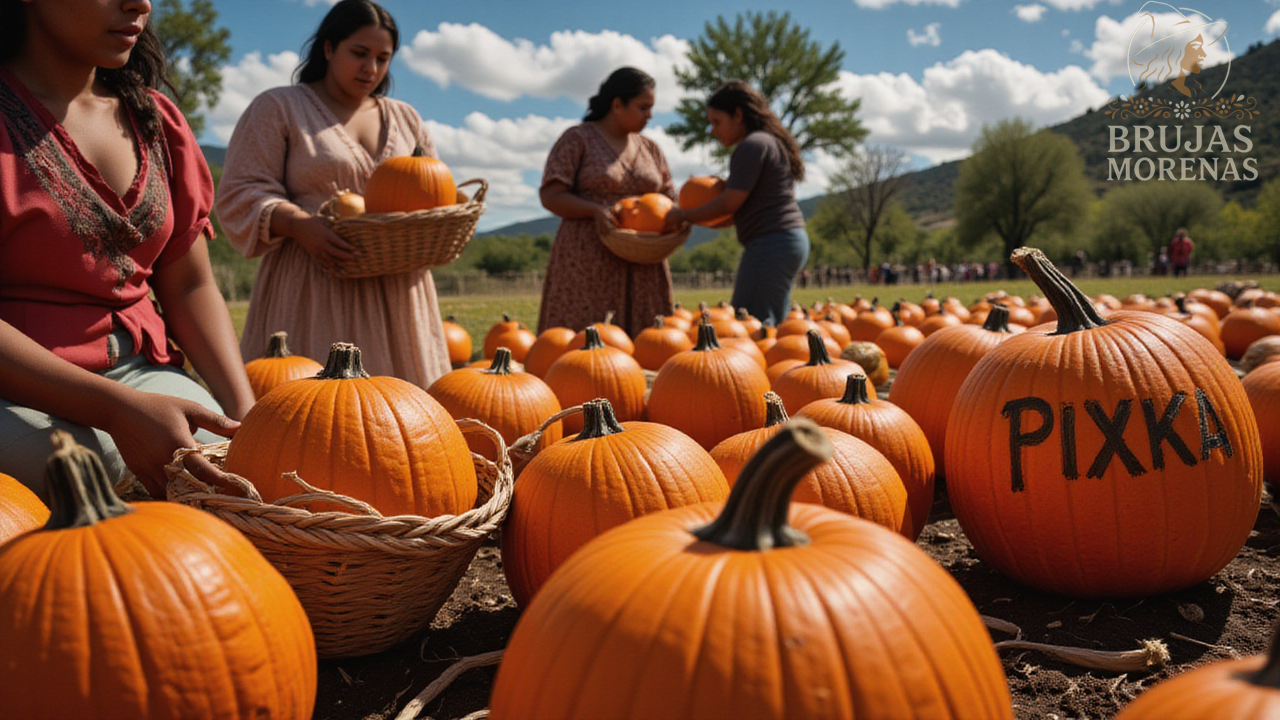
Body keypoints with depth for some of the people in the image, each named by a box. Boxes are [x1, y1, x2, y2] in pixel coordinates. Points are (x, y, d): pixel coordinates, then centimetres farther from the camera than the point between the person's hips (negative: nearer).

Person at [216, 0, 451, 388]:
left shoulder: (405, 119, 20)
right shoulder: (277, 108, 7)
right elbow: (241, 194, -1)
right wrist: (299, 224, -20)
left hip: (395, 293, 4)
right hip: (313, 295, -4)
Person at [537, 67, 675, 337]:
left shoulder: (649, 148, 17)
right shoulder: (578, 139, 2)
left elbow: (667, 197, 21)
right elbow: (551, 196, -5)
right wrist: (596, 210, -21)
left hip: (641, 267, 5)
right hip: (588, 262, -5)